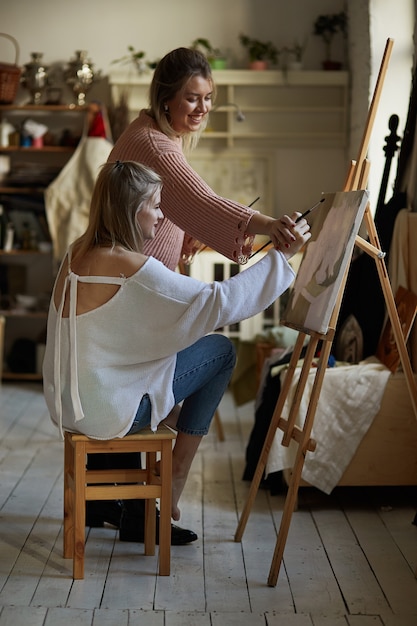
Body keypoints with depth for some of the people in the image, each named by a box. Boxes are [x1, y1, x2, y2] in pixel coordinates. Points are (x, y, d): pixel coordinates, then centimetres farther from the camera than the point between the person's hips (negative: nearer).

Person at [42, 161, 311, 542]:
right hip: (106, 410, -9)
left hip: (69, 403, 9)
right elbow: (218, 303, -21)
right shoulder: (131, 267, -23)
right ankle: (177, 476, 13)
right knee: (221, 351, 5)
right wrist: (283, 254, -15)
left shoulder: (78, 254, 3)